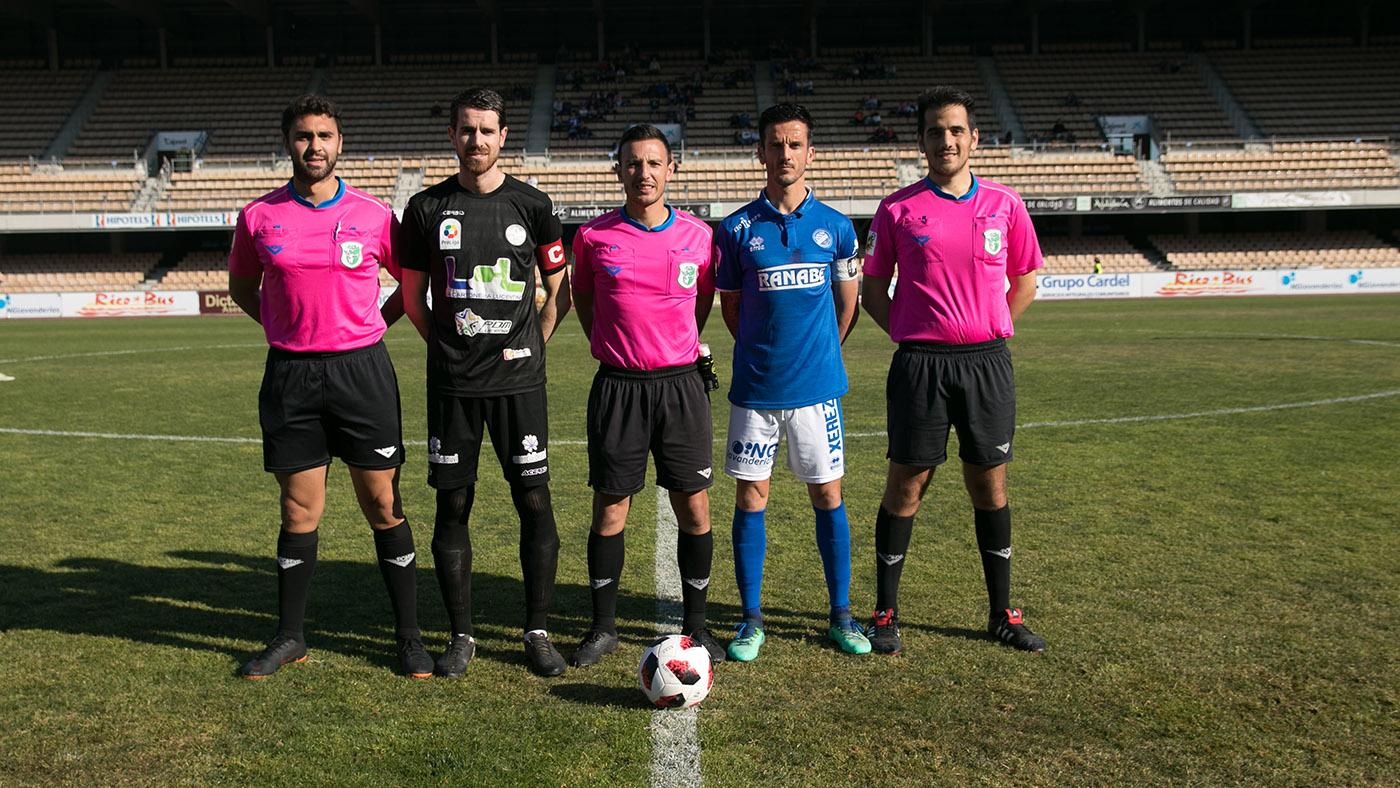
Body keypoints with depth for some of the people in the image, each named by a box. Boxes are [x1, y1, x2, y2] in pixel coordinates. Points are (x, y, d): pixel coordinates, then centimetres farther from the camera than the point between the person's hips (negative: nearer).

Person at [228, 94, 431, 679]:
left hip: (361, 368, -1)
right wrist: (287, 326, 6)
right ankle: (289, 637, 24)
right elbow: (241, 286, 18)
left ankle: (409, 637, 14)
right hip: (289, 373, 1)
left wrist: (370, 327, 3)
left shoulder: (373, 215, 0)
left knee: (384, 508, 2)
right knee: (299, 513, 8)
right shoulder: (259, 216, 4)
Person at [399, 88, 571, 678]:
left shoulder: (531, 206, 3)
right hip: (452, 384, 1)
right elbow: (412, 297, 12)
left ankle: (538, 632, 14)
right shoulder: (427, 208, 5)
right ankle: (461, 636, 18)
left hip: (518, 381, -1)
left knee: (534, 502, -1)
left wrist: (531, 344, 2)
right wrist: (446, 343, 5)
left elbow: (559, 290, 10)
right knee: (452, 506, 5)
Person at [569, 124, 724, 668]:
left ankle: (695, 624, 21)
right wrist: (611, 347, 11)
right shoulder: (593, 237, -1)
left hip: (680, 384, 1)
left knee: (694, 510, 5)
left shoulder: (697, 235, 2)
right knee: (610, 510, 4)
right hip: (617, 386, -1)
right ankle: (603, 627, 19)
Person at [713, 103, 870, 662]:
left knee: (828, 496, 6)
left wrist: (819, 354, 12)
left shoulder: (835, 227, 3)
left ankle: (841, 615, 20)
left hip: (818, 385, 0)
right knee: (750, 498, 3)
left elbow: (847, 303, 13)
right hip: (754, 388, 0)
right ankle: (752, 619, 16)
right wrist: (765, 354, 9)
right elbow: (731, 307, 9)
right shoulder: (737, 229, 0)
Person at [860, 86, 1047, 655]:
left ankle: (1002, 614, 22)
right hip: (919, 363, -2)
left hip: (987, 362, 2)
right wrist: (910, 336, -2)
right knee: (905, 487, 2)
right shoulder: (897, 209, 1)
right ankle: (886, 614, 14)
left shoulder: (1004, 204, 6)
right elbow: (873, 290, 8)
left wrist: (990, 332, 6)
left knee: (990, 487, 10)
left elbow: (1025, 280, 16)